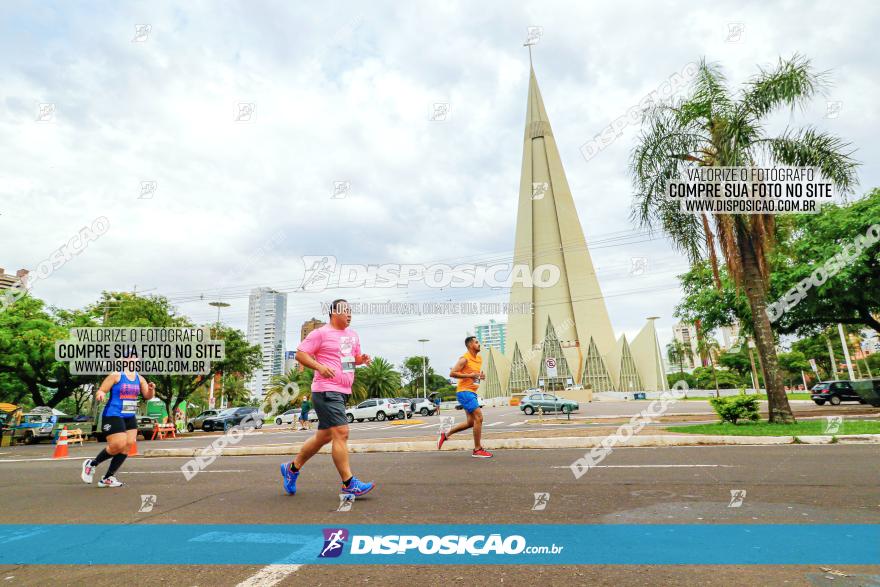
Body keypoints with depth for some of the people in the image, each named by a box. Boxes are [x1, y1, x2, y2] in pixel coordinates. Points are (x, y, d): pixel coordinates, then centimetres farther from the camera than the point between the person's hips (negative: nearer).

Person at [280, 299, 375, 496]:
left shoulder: (352, 335, 17)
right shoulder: (320, 333, -6)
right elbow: (300, 354, -7)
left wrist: (362, 359, 4)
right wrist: (319, 366, -21)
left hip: (343, 392, 9)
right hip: (326, 390, -9)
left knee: (324, 436, 16)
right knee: (341, 433, -11)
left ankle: (292, 468, 33)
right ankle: (349, 484, -3)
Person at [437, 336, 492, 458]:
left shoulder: (479, 358, 15)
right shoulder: (465, 359, -12)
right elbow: (452, 373, -16)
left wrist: (481, 375, 6)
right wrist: (469, 375, -20)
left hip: (472, 393, 9)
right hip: (464, 391, -9)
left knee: (471, 422, 10)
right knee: (478, 417, -12)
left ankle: (445, 434, 24)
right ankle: (477, 450, -2)